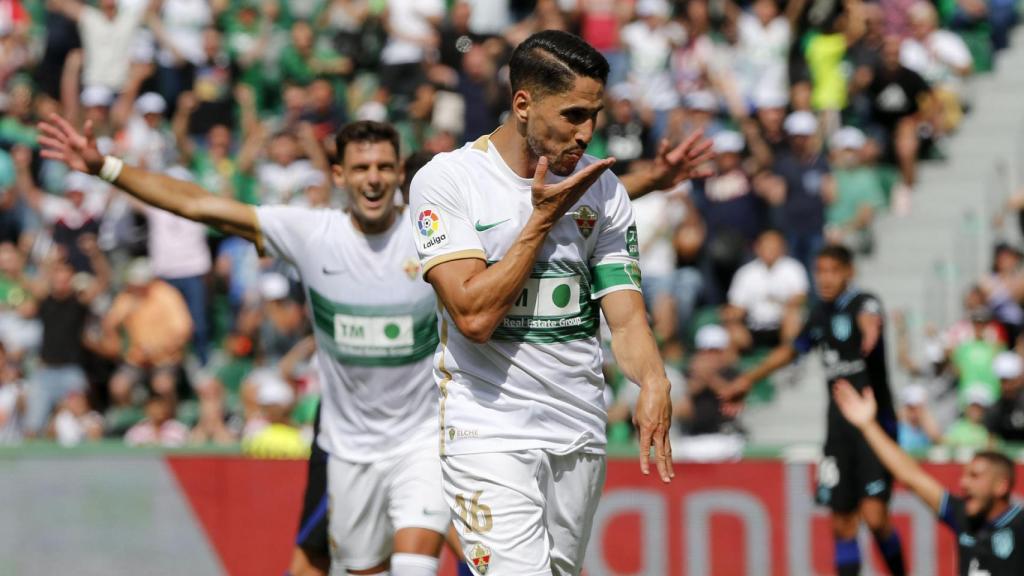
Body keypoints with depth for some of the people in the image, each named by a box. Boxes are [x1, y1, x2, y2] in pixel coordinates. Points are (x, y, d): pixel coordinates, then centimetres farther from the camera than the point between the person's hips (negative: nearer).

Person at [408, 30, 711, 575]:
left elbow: (624, 314, 2)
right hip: (489, 431, -5)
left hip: (581, 432, 5)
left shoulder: (602, 188, 7)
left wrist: (653, 383, -20)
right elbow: (475, 316, -17)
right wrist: (544, 216, -13)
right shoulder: (446, 179, -8)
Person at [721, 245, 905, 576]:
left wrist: (870, 331, -63)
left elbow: (870, 318, -39)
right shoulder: (822, 312, 10)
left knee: (874, 515, -17)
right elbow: (794, 348, 31)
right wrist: (749, 380, 39)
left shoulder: (863, 302, -11)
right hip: (840, 427, 7)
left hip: (875, 422, -7)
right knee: (842, 524, 4)